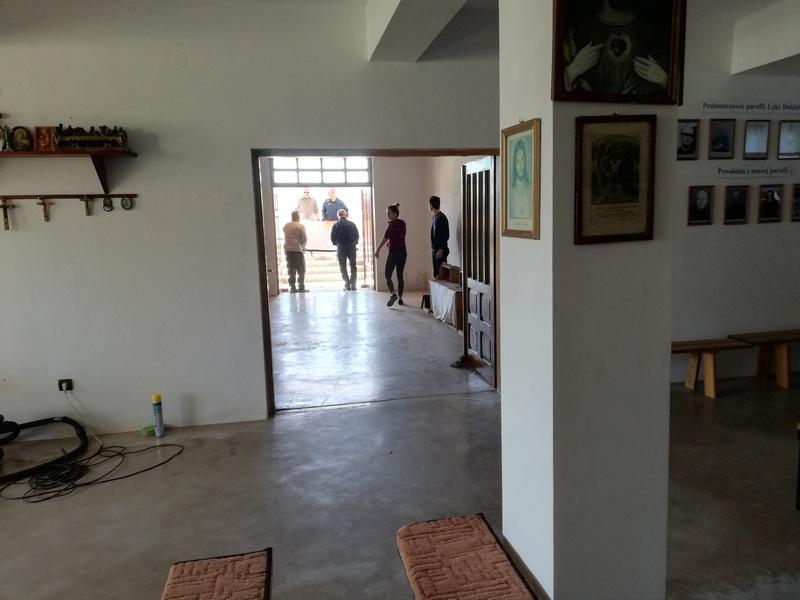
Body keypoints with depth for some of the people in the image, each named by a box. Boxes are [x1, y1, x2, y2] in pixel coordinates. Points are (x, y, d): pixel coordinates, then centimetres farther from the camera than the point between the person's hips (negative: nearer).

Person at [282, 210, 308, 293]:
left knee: (291, 270, 9)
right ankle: (301, 287, 1)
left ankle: (292, 288, 8)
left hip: (287, 250, 5)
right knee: (301, 270, 3)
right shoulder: (301, 226, -7)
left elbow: (285, 238, 12)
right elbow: (304, 239, -11)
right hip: (297, 249, -5)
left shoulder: (285, 226, 10)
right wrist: (303, 246, 9)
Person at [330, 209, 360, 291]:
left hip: (341, 247, -1)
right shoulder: (352, 224, 1)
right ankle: (353, 284, 6)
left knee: (343, 267, 8)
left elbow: (332, 238, -3)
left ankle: (347, 285, 0)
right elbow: (357, 236, 4)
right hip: (351, 247, 1)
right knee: (353, 266, 12)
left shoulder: (335, 225, -3)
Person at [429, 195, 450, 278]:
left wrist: (441, 250, -22)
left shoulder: (441, 217, -14)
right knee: (436, 273, 11)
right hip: (434, 249, 9)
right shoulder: (434, 217, 14)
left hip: (440, 250, -9)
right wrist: (432, 248, 18)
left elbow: (446, 235, -18)